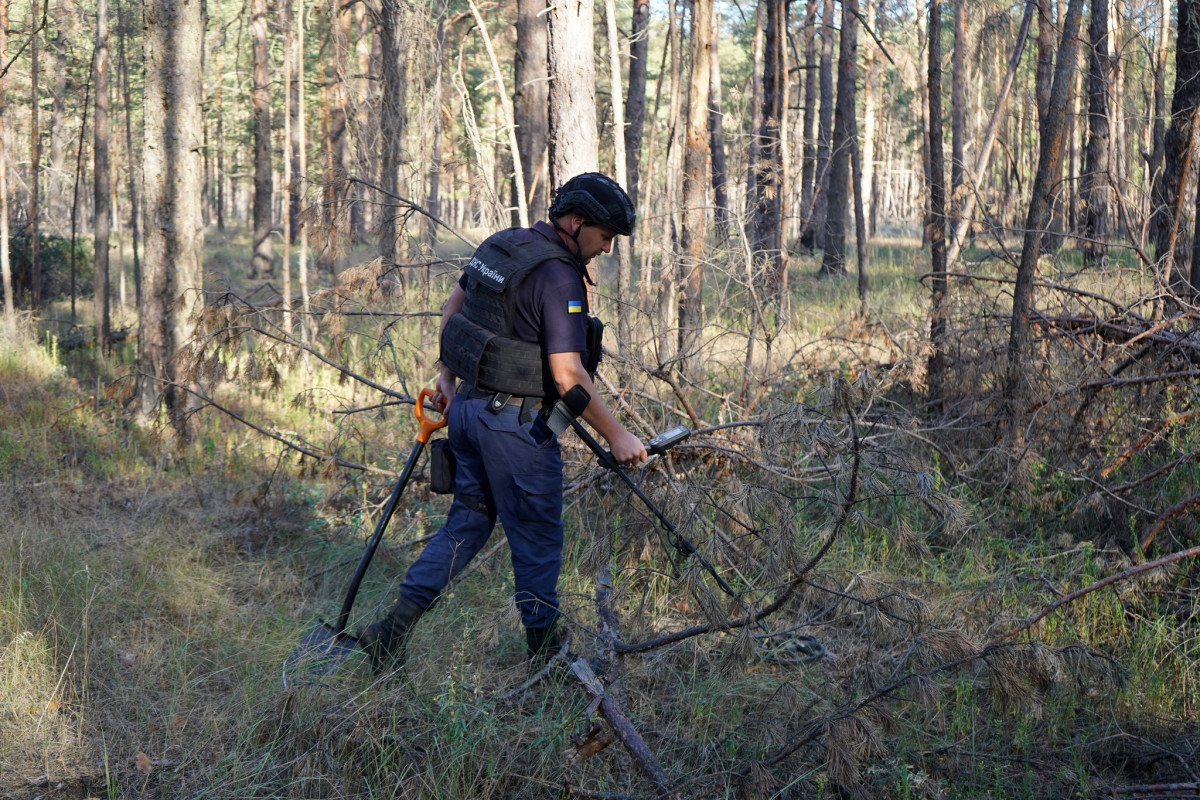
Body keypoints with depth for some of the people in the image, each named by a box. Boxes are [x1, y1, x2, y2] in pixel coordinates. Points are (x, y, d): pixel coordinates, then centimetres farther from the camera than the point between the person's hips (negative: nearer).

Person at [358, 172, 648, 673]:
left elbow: (452, 307, 21)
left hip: (468, 406, 8)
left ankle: (393, 628, 9)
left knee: (467, 521, 16)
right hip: (514, 421, -8)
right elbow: (567, 374, -23)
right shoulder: (558, 275, -18)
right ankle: (544, 649, 18)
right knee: (538, 537, 6)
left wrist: (448, 376, 26)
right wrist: (615, 435, -15)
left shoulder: (502, 245, 9)